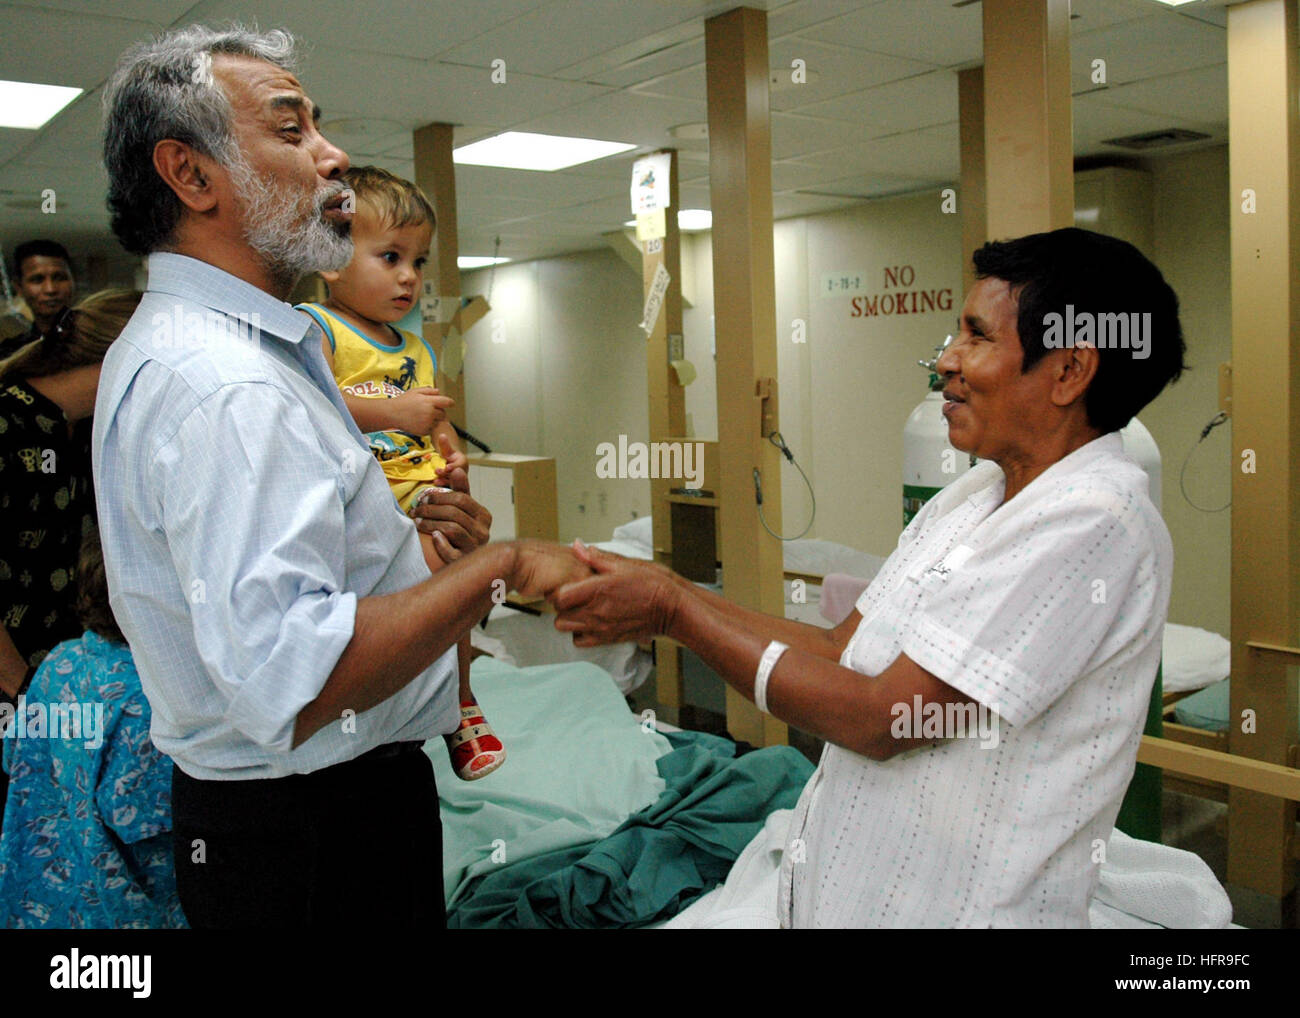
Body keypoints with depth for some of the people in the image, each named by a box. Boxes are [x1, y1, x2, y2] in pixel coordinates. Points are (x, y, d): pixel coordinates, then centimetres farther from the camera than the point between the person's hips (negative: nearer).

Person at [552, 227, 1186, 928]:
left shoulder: (1095, 524, -22)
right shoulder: (974, 495, 7)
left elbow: (883, 719, -23)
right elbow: (843, 652, 5)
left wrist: (676, 610, -18)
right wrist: (666, 597, -3)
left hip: (947, 906, -7)